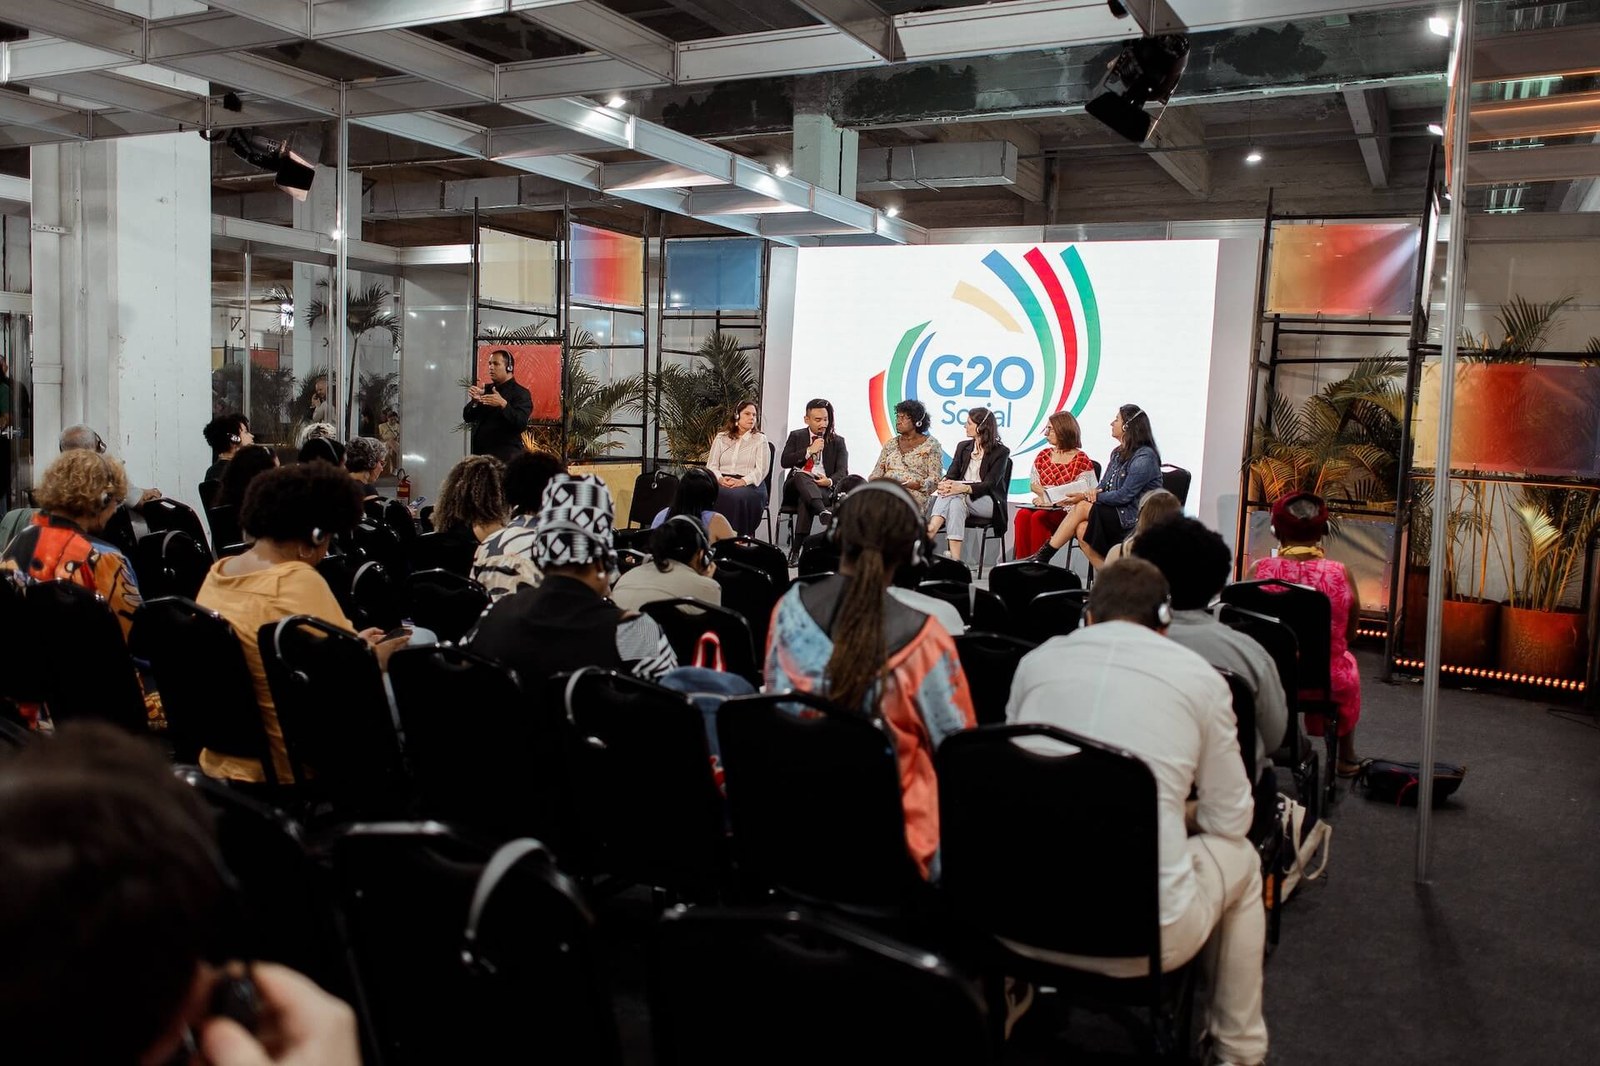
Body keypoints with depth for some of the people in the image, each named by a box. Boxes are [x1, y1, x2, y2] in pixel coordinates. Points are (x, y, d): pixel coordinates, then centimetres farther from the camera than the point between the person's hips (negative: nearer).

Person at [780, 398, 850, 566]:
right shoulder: (796, 436, 16)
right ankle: (823, 512, -60)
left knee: (805, 500, -36)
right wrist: (809, 450, -8)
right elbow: (785, 461, 0)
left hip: (824, 487, 0)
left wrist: (830, 481, -21)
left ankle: (796, 549, -43)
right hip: (797, 484, 0)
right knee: (801, 476, -37)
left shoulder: (837, 441, 13)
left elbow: (842, 471, 2)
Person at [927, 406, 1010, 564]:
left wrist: (962, 488, -32)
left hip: (988, 502, -4)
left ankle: (930, 532, -44)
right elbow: (951, 474, 7)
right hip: (962, 498, 4)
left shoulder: (1000, 452, -2)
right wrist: (944, 483, -20)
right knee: (956, 504, -34)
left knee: (954, 495, -33)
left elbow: (990, 484, -14)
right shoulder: (963, 447, 16)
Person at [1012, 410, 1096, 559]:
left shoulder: (1082, 461, -1)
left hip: (1067, 511, -4)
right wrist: (1047, 495, -4)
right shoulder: (1043, 455, 16)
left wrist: (1053, 501, -16)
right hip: (1044, 507, 4)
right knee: (1023, 514, -29)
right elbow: (1033, 483, 17)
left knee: (1038, 517, -34)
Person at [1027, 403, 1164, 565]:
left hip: (1137, 518, -7)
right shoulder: (1118, 453, 15)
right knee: (1082, 529, -21)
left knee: (1082, 507, -20)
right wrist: (1095, 491, -9)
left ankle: (1044, 555, -14)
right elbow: (1105, 485, 16)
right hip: (1116, 513, 7)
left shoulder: (1145, 457, -13)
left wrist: (1087, 496, -14)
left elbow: (1124, 495, -17)